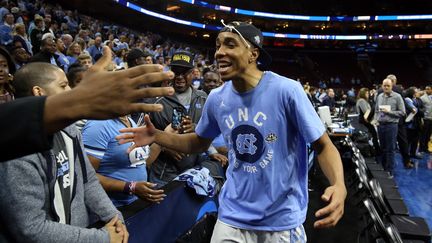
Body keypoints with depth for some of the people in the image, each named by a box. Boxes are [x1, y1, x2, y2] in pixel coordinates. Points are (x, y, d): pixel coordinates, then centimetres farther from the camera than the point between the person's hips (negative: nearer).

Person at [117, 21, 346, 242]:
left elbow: (323, 145, -12)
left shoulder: (286, 90, -17)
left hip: (282, 219, -2)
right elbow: (199, 142, 12)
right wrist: (156, 136, -2)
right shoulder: (216, 98, -3)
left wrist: (339, 185, -31)